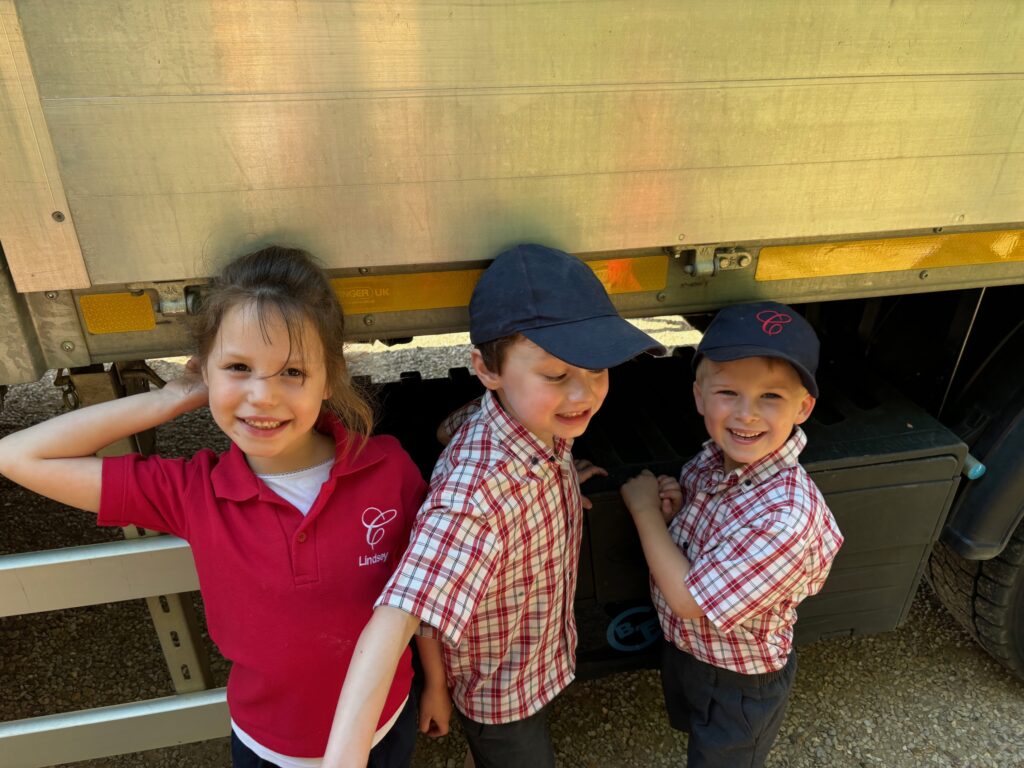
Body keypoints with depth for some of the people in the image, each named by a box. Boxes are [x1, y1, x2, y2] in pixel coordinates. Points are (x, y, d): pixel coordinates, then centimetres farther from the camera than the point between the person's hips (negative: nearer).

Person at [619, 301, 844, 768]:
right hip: (682, 648, 7)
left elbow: (690, 600, -31)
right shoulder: (714, 459, -16)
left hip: (739, 687, -6)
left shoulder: (784, 516, -39)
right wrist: (675, 511, -20)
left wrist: (645, 510, -25)